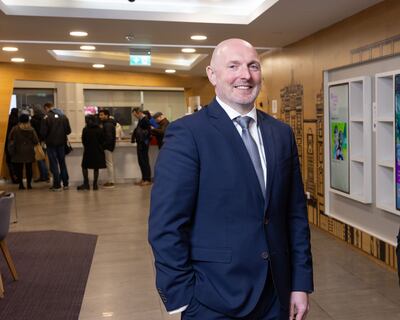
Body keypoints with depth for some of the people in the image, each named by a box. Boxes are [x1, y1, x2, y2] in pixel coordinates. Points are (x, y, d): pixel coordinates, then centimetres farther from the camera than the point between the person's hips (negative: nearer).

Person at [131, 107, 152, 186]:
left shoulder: (145, 120, -14)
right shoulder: (140, 120, 15)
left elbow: (148, 132, -19)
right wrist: (133, 138, 11)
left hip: (143, 144, -9)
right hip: (139, 144, 9)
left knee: (145, 162, -4)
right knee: (141, 162, 12)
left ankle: (148, 180, 2)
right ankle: (144, 179, 19)